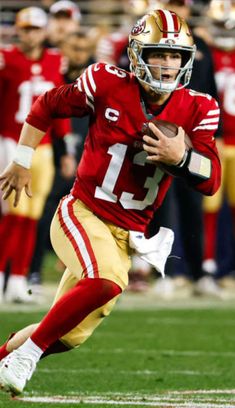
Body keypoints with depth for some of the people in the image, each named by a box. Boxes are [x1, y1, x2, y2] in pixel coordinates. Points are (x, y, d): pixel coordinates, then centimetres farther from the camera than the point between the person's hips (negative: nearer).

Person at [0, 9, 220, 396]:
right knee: (108, 281, -34)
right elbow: (47, 106, 5)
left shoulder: (196, 110, -3)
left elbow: (211, 180, -7)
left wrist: (180, 157, -27)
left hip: (126, 232, 4)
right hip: (82, 213, -4)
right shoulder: (107, 85, -11)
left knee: (68, 337, 6)